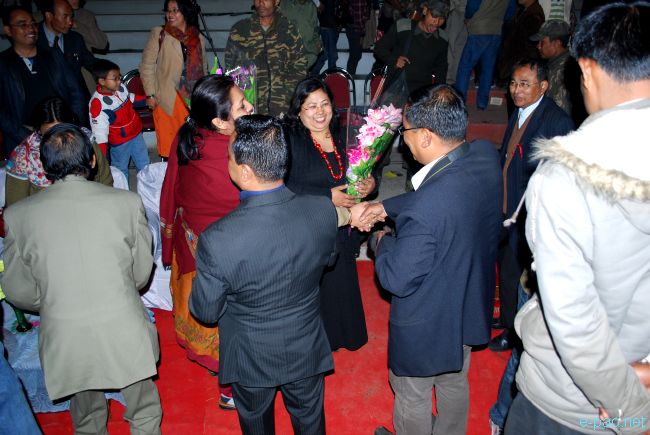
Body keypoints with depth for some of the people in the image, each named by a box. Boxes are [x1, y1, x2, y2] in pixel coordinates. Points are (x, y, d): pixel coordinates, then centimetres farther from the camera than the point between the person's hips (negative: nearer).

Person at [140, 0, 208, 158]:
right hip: (168, 99, -2)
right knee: (170, 141, -1)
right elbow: (146, 66, 1)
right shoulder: (158, 34, 4)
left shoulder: (198, 38, 12)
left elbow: (203, 68, 19)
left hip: (193, 97, 3)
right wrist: (150, 94, -7)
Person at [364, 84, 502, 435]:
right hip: (470, 306, 8)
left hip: (428, 324, -8)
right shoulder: (485, 155, -16)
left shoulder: (424, 210, -40)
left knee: (411, 396, 23)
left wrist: (383, 242, -9)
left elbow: (396, 279, -27)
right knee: (455, 383, 32)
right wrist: (387, 206, 4)